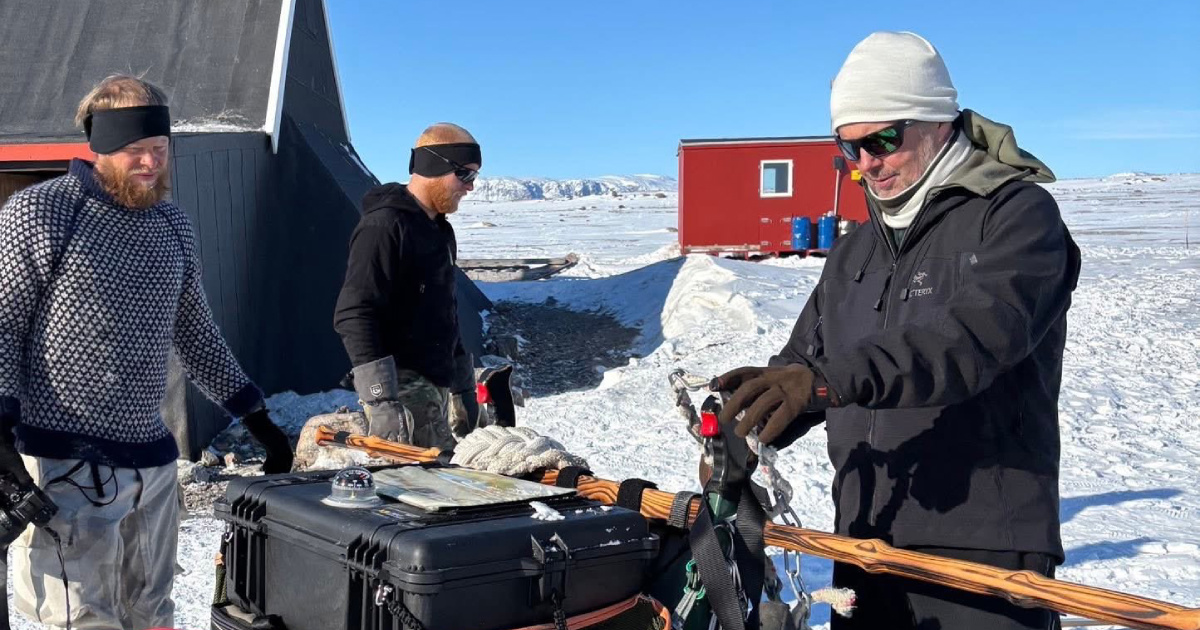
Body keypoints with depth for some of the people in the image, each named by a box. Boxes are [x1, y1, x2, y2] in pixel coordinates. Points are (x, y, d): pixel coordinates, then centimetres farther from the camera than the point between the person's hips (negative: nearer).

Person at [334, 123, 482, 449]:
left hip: (435, 387, 9)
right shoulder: (384, 226, -12)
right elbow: (354, 317, -20)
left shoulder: (440, 232, 19)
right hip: (402, 390, -9)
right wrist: (381, 399, -25)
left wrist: (465, 386, 25)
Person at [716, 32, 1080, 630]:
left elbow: (977, 333, -24)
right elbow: (800, 361, 16)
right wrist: (738, 432, -6)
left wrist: (832, 378, -36)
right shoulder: (853, 254, 17)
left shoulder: (1017, 213, -5)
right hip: (864, 543, 6)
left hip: (982, 551, -6)